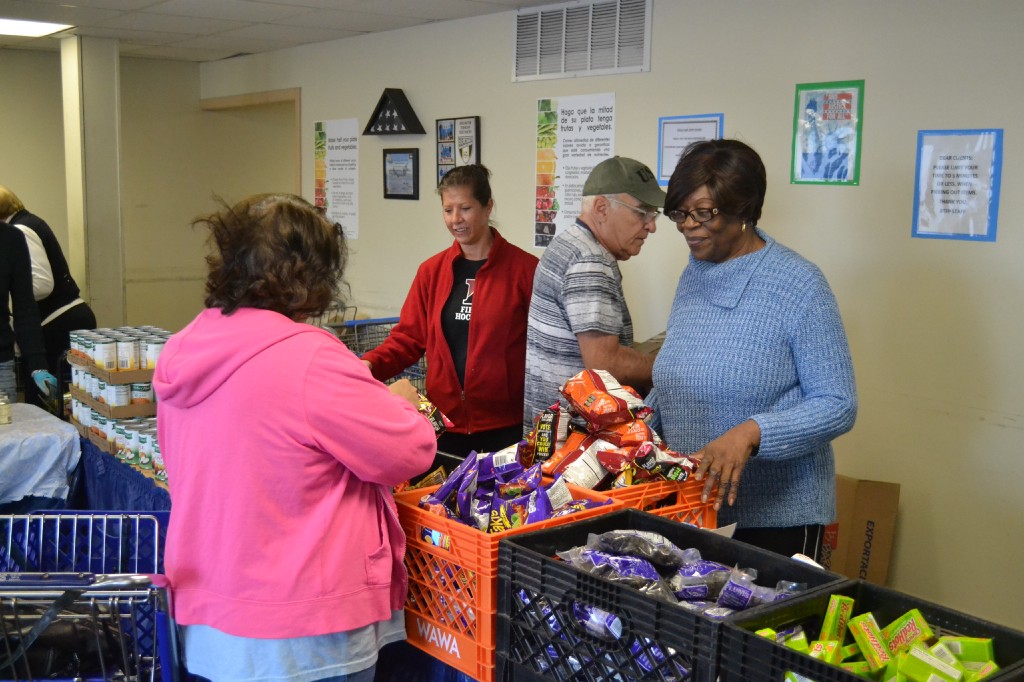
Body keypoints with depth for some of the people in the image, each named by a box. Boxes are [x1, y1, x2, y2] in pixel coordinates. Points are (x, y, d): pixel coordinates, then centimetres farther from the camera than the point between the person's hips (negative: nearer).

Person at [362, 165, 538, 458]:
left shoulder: (524, 268, -5)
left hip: (505, 426, -3)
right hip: (445, 425, 3)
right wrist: (370, 365, -10)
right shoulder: (431, 271, 7)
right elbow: (408, 338, 8)